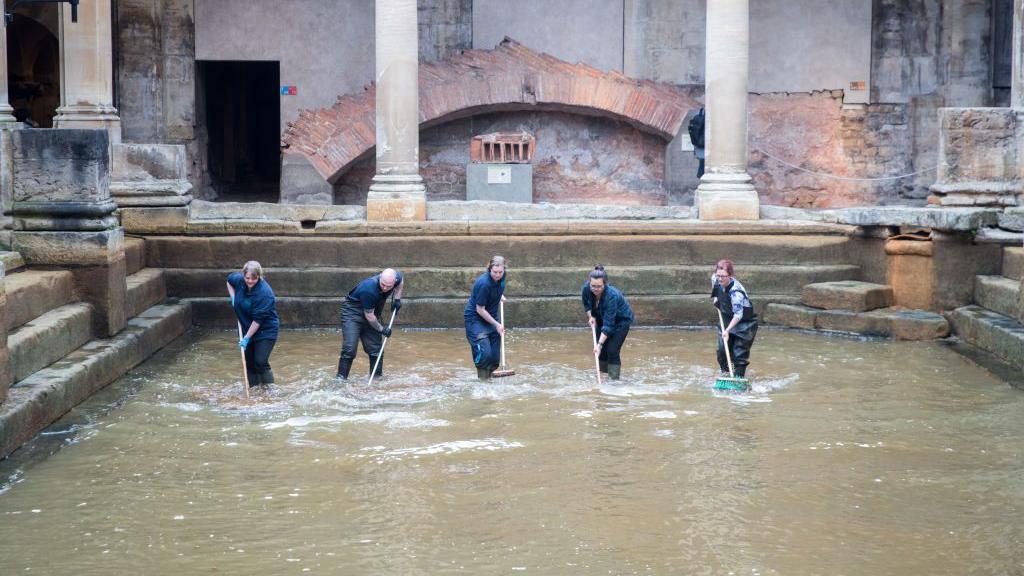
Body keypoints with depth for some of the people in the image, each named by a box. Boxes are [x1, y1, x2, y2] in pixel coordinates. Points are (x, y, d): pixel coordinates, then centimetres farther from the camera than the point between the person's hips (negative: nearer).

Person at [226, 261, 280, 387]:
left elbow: (258, 320, -26)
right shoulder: (239, 279, -8)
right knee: (249, 362, 11)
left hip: (266, 331, -7)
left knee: (260, 362, -16)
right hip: (247, 328, 7)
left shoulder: (264, 293, -28)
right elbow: (229, 279, 19)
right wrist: (233, 298, 6)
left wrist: (247, 338, -23)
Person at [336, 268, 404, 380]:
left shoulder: (396, 277, -18)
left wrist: (397, 299, 2)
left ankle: (377, 377, 16)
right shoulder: (368, 289, -37)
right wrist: (381, 329, -14)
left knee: (375, 348, 6)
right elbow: (369, 316, -26)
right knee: (349, 348, -16)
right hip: (352, 311, -6)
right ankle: (341, 378, -9)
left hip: (372, 311, 7)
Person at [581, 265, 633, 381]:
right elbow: (586, 303, 2)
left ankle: (614, 379, -6)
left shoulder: (611, 295, -40)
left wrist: (599, 344, -42)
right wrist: (591, 316, -13)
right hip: (602, 318, 6)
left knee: (612, 350, -15)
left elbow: (608, 324, -39)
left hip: (621, 319, -6)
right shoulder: (586, 288, -24)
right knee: (601, 350, 1)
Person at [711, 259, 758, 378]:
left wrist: (727, 330, -41)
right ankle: (725, 373, 24)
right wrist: (715, 297, 10)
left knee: (739, 353, -7)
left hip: (745, 324, -7)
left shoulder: (736, 291, -35)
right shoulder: (717, 280, -12)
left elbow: (738, 315, -35)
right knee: (722, 349, 5)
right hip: (728, 321, 7)